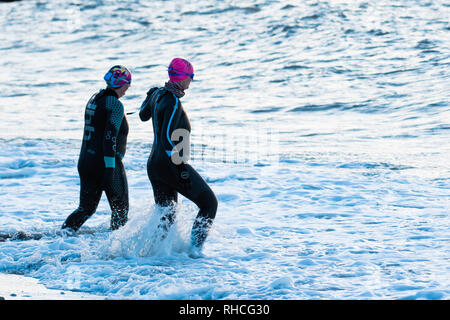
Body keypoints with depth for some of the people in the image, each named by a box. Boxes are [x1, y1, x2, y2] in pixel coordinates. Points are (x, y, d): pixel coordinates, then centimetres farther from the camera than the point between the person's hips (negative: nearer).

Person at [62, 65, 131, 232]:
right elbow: (110, 138, -21)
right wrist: (110, 170, -22)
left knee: (86, 208, 14)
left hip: (85, 162, 8)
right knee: (120, 210, 8)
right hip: (106, 164, -8)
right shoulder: (115, 105, -14)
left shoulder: (94, 99, 12)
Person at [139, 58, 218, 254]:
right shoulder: (173, 102, -19)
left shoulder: (158, 94, 6)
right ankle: (195, 248, -2)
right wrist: (180, 168, -25)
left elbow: (143, 115, 27)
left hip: (153, 166, 9)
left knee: (166, 217, 16)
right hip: (171, 165, -9)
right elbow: (167, 138, -26)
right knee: (209, 203, 6)